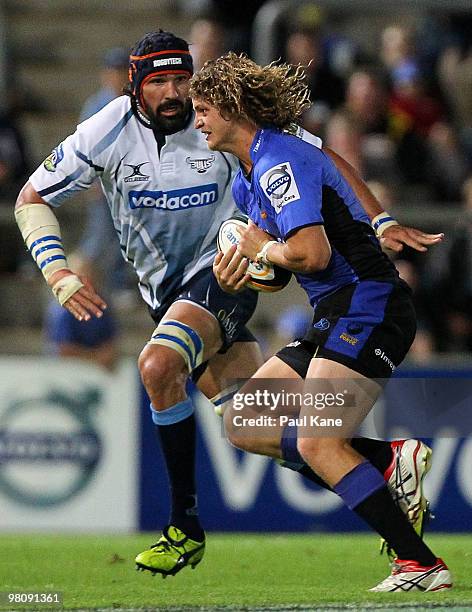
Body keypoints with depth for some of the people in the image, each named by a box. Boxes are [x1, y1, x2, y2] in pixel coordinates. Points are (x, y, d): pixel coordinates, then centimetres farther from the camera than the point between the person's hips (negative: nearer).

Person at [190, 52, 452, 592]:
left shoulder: (279, 160, -14)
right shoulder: (246, 181, 18)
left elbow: (311, 253, -25)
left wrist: (263, 248, -5)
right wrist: (237, 267, 6)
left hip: (368, 308, -11)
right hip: (336, 319, 11)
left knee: (316, 443, -23)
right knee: (242, 425, 7)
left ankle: (421, 564, -23)